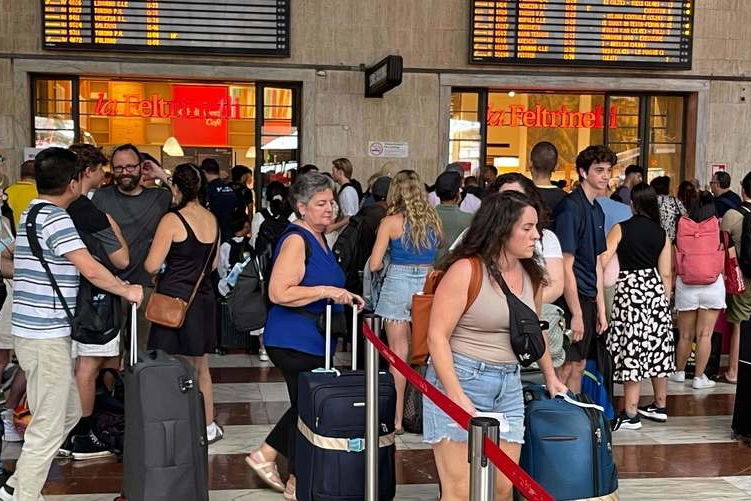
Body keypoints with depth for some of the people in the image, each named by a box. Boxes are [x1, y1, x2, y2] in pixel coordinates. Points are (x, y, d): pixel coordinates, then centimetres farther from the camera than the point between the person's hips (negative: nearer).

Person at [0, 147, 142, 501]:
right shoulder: (55, 217, -16)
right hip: (45, 337, -10)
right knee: (48, 426, -2)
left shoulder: (33, 213, 15)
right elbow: (92, 270, -24)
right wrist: (128, 291, -10)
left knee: (69, 413, 18)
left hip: (38, 332, 10)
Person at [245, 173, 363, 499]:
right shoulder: (296, 240, -17)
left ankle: (265, 456, 32)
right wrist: (326, 291, -25)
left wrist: (342, 297, 15)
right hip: (295, 341, -10)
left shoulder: (318, 238, 13)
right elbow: (279, 293, -26)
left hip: (313, 340, 10)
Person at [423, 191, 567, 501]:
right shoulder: (466, 270, -11)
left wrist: (550, 376, 32)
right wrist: (457, 396, -20)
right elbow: (437, 336, -14)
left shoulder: (531, 276, 10)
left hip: (508, 387, 6)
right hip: (459, 380, -6)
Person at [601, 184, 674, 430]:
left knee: (631, 351, -3)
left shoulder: (621, 228, -6)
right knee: (657, 348, 14)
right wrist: (665, 301, 16)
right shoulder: (661, 234, 5)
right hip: (655, 290, 5)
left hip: (629, 290, -5)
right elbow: (666, 275, 6)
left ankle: (631, 414, -1)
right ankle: (660, 406, 26)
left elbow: (603, 259, -15)